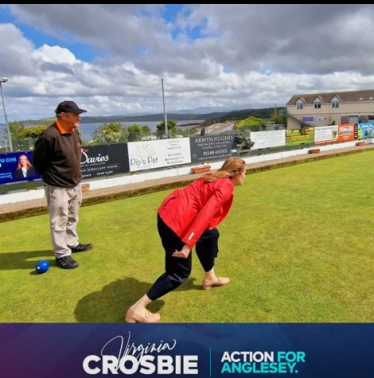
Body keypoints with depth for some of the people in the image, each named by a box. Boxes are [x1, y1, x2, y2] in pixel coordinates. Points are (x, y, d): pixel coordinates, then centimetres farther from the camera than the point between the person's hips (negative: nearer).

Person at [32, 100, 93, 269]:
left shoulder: (74, 132, 2)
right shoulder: (49, 136, -23)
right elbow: (37, 160, -13)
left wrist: (75, 175, 15)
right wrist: (50, 176, 0)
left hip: (75, 185, 8)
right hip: (58, 188, -8)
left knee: (72, 218, 21)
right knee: (59, 222, 3)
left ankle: (72, 243, 39)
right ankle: (62, 254, 15)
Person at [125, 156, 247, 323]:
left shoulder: (217, 178, 17)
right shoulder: (226, 186, -9)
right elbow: (206, 214, -22)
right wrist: (188, 245, -26)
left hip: (172, 209, 10)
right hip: (175, 218, -10)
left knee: (211, 234, 25)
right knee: (180, 272, 2)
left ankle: (210, 278, 40)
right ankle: (137, 310, 3)